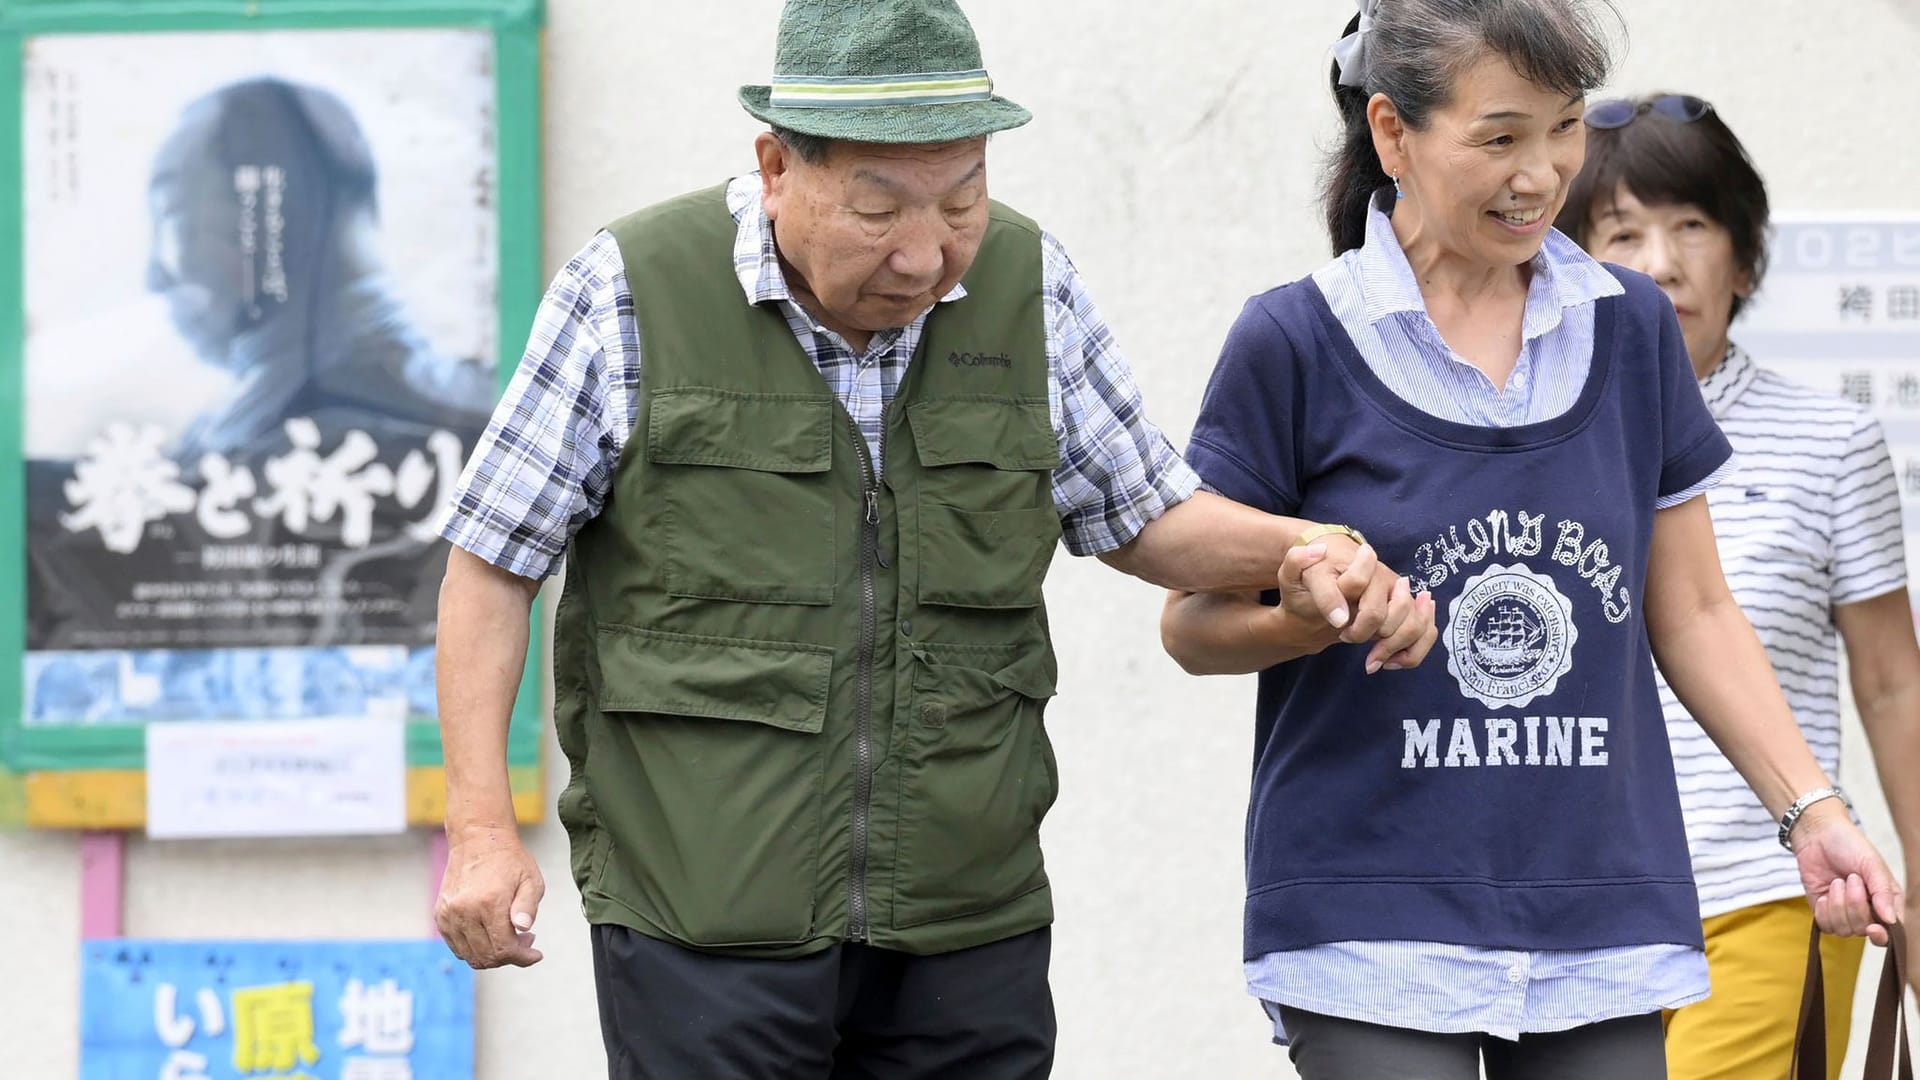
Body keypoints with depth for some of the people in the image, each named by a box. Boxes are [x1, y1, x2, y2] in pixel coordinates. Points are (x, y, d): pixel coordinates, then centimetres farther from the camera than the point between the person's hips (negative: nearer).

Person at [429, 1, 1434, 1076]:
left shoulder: (1030, 287, 5)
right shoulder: (633, 291, -5)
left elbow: (1143, 513, 16)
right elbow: (496, 559, 0)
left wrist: (1302, 553, -4)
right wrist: (482, 828, -7)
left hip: (969, 931, 3)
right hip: (703, 931, -3)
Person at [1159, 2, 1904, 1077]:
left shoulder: (1632, 330, 10)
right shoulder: (1296, 342, -2)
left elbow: (1692, 614, 15)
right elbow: (1194, 623, 2)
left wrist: (1812, 809, 6)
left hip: (1603, 926, 3)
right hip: (1374, 930, -3)